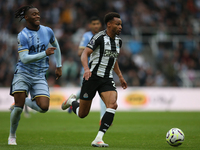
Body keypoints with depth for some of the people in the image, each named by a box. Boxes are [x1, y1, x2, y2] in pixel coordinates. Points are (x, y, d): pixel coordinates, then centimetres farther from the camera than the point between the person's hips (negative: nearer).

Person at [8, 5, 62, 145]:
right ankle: (12, 135, 12)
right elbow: (24, 58, -19)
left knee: (44, 107, -15)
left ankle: (27, 101, 19)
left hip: (40, 76, 3)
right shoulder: (23, 35, -10)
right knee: (18, 107, -12)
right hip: (23, 74, -3)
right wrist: (45, 53, -27)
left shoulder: (48, 31, 3)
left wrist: (59, 66, 22)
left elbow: (56, 46, 23)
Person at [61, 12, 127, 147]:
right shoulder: (99, 37, -12)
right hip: (93, 77, -5)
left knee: (112, 105, -22)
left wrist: (120, 76, 22)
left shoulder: (118, 41, 10)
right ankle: (72, 101, 41)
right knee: (82, 114, 3)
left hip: (107, 79, 5)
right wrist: (86, 69, -34)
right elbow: (85, 54, -17)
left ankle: (98, 139, -20)